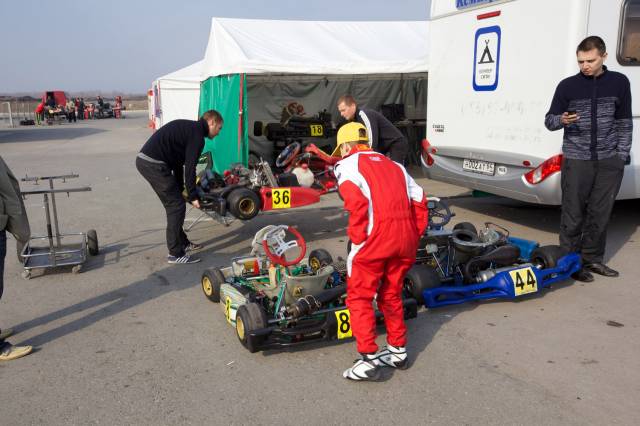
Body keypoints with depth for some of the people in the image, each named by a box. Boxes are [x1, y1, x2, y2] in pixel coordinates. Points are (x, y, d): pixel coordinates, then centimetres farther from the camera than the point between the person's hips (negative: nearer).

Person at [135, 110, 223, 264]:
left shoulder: (188, 128, 24)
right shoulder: (197, 134, -6)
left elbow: (179, 162, 29)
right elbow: (190, 168, -11)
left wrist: (180, 189, 32)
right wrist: (193, 196, -3)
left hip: (143, 159, 10)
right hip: (154, 164, -10)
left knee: (173, 203, 19)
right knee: (176, 206, -3)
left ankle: (182, 242, 31)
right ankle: (175, 253, 3)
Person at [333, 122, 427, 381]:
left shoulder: (347, 165, 6)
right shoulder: (393, 165, 24)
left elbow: (357, 202, -14)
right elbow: (419, 201, 15)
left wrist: (356, 238, -8)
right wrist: (414, 237, 16)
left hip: (374, 239, -6)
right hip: (405, 238, 6)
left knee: (360, 298, 5)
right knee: (391, 295, 21)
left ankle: (369, 361, 3)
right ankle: (398, 352, 30)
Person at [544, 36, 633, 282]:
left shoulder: (619, 83, 7)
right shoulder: (568, 86, 1)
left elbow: (624, 122, 12)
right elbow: (549, 120, 3)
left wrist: (622, 155, 6)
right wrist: (561, 120, -20)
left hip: (609, 161, 2)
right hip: (576, 160, -2)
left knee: (600, 214, 7)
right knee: (573, 215, 0)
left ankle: (592, 258, 21)